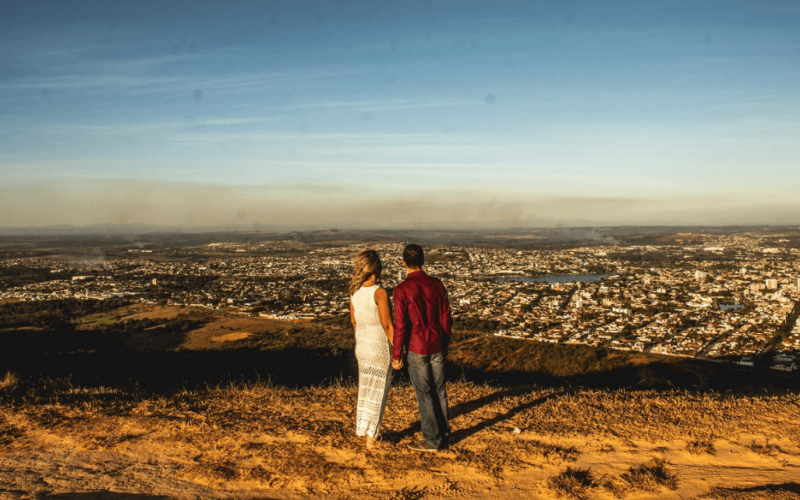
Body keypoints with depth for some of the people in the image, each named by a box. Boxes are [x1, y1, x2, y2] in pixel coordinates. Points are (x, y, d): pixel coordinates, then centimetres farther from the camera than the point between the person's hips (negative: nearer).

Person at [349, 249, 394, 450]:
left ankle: (364, 430, 31)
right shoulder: (380, 293, -23)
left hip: (362, 347, 7)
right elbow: (388, 325, -21)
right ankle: (371, 437, 15)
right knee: (378, 392, 7)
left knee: (366, 388, 20)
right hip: (380, 348, -6)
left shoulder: (355, 291, -1)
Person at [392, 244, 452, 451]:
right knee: (439, 391, 14)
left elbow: (400, 325, -14)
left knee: (424, 394, 5)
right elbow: (446, 319, 4)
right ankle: (443, 436, 23)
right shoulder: (437, 285, 0)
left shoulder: (402, 290, -14)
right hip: (437, 346, 5)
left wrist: (396, 354, -5)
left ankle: (432, 440, 13)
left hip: (416, 349, -4)